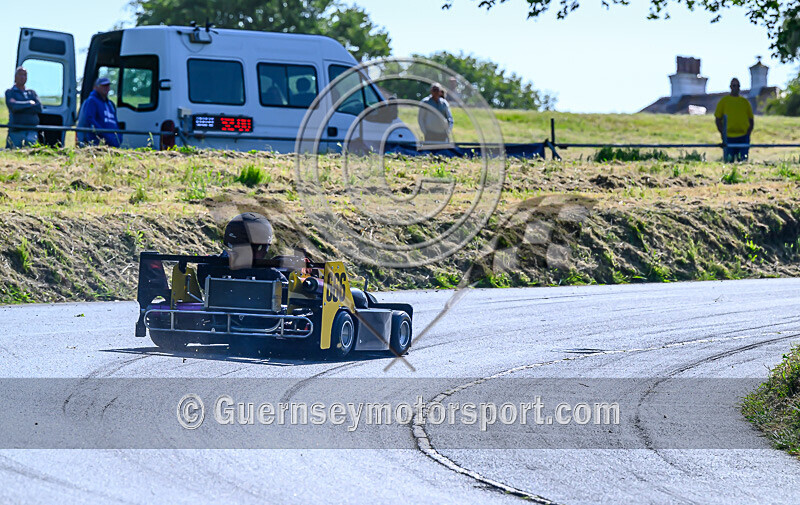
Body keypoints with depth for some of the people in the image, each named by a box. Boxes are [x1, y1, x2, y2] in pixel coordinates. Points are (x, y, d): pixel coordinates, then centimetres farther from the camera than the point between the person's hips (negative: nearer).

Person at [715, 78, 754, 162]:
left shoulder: (745, 102, 13)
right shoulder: (724, 101, 8)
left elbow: (751, 120, 16)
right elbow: (718, 119, 7)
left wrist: (748, 133, 0)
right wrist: (723, 133, -6)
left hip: (743, 138, 2)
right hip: (728, 137, -2)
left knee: (743, 161, -4)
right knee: (728, 161, -6)